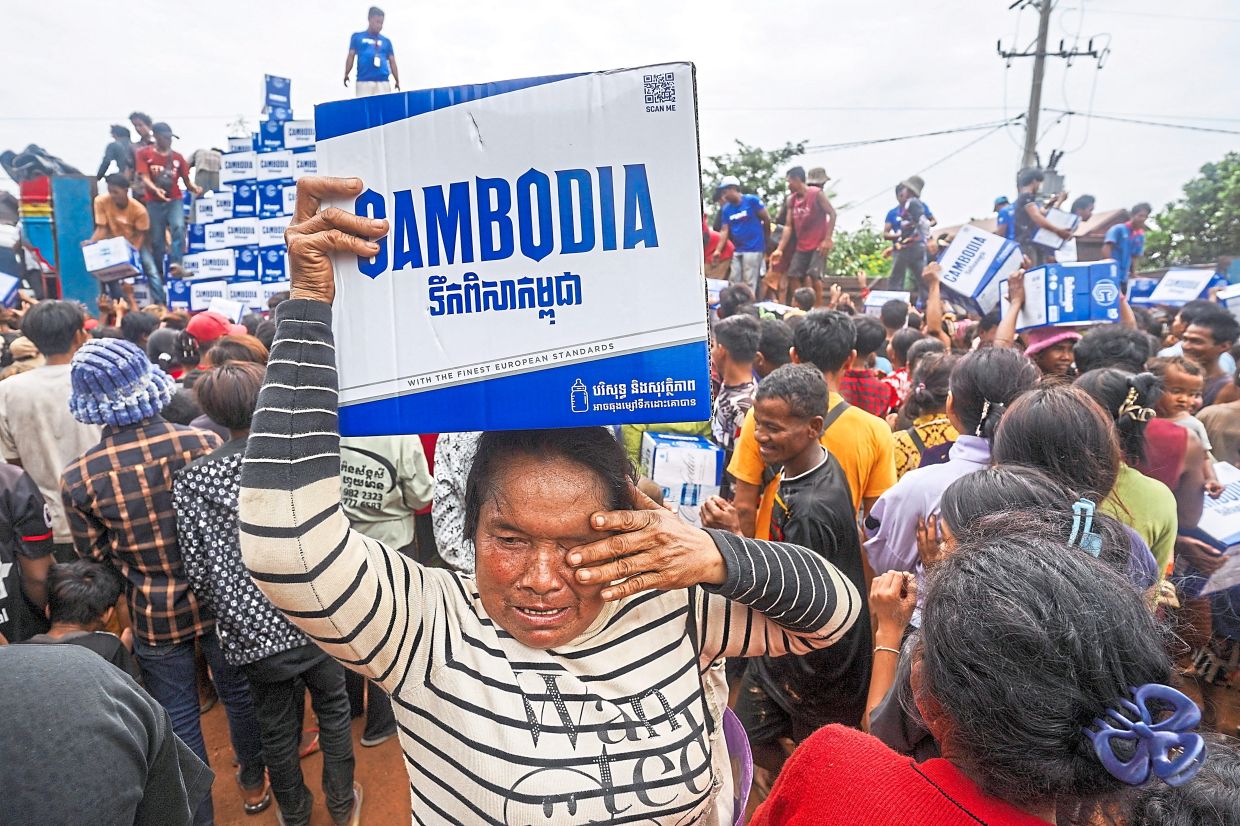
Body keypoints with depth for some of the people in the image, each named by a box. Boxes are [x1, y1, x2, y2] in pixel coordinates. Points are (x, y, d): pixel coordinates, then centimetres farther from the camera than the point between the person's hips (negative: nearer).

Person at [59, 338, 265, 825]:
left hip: (153, 613, 0)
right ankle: (253, 785, 43)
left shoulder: (78, 478, -16)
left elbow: (96, 558, -4)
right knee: (238, 693, 22)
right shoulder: (204, 443, -18)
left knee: (178, 718, 17)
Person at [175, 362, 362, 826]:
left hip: (254, 632, 1)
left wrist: (225, 613, 12)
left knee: (278, 731, 21)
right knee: (333, 712, 21)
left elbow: (197, 568, -5)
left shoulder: (191, 479, -7)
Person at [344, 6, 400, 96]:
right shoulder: (357, 37, 14)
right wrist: (346, 74, 2)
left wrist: (397, 81, 10)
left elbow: (392, 62, 17)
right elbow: (351, 56, 12)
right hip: (363, 82, -1)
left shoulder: (386, 41, 18)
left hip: (383, 83, 2)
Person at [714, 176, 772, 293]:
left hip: (753, 249, -5)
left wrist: (766, 241, 10)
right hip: (737, 250, 6)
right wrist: (718, 250, -8)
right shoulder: (726, 209, 8)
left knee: (749, 283, -6)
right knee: (734, 283, 7)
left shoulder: (752, 201, -6)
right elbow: (724, 231, 5)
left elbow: (767, 220, 0)